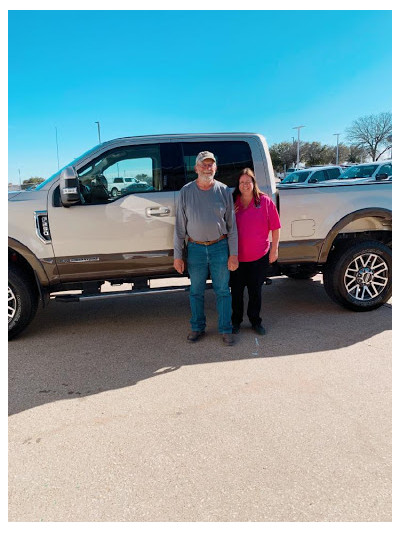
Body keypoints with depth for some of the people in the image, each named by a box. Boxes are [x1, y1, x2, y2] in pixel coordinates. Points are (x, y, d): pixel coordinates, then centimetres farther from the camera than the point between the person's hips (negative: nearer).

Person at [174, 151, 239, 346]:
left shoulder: (224, 191, 1)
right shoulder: (186, 191, 1)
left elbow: (232, 226, 3)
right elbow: (180, 226, 3)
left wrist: (233, 254, -2)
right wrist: (177, 255, -1)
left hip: (220, 247, 0)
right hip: (195, 249, 1)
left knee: (223, 291, 6)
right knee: (196, 291, 11)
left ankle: (225, 329, 20)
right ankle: (197, 328, 28)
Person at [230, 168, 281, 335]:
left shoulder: (265, 201, -4)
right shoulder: (232, 202, 0)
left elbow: (275, 227, 0)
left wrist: (274, 249, -1)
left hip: (259, 257, -1)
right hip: (236, 257, 1)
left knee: (255, 290, 11)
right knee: (236, 290, 11)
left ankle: (255, 320, 28)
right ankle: (236, 320, 29)